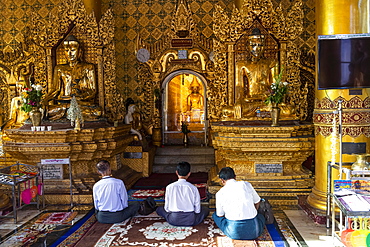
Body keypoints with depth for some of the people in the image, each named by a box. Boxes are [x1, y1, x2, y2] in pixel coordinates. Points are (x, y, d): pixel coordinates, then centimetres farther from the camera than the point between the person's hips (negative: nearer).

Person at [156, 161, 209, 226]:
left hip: (174, 220, -2)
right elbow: (197, 210, -4)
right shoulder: (193, 188, -8)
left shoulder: (169, 187, -7)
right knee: (206, 209, 26)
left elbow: (167, 208, -1)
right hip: (191, 221, 2)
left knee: (159, 209, 24)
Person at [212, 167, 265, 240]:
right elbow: (257, 202, 18)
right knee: (261, 216, 37)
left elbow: (220, 215, 10)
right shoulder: (246, 184, 4)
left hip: (234, 233, -3)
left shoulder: (220, 193, 0)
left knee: (215, 215, 23)